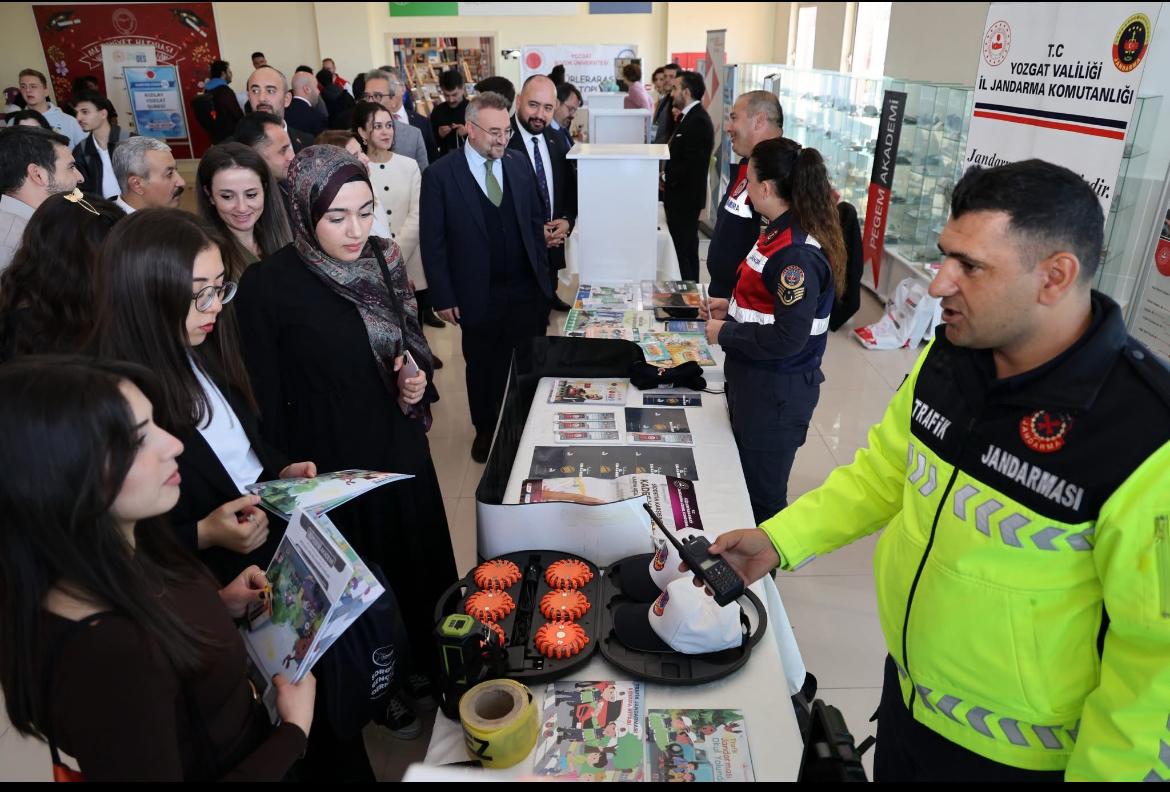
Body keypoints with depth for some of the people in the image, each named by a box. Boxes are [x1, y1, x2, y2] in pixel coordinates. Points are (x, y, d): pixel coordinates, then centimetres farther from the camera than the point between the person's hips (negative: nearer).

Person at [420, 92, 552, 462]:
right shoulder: (440, 175, -9)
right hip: (480, 295, -2)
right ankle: (486, 429, 35)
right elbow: (433, 242, -7)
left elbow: (536, 220, 10)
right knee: (484, 368, 14)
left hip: (528, 289, 3)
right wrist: (443, 297, -8)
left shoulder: (519, 163, 4)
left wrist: (543, 274, 7)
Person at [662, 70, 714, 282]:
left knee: (685, 251, -3)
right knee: (685, 249, 16)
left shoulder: (698, 121, -18)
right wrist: (666, 174, 3)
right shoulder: (689, 116, 13)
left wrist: (665, 177, -10)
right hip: (680, 195, 10)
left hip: (685, 197, -10)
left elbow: (691, 164, -23)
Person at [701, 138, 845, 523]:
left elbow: (788, 339, -26)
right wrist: (733, 307, 7)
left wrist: (724, 333, -16)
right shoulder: (781, 232, 5)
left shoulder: (798, 253, -24)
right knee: (744, 481, 24)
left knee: (761, 494, 7)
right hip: (754, 379, 10)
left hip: (776, 391, -10)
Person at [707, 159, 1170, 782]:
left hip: (1014, 754, -5)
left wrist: (1099, 769, -12)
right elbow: (885, 471, 3)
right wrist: (779, 538, -5)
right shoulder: (947, 356, -9)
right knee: (890, 769, 27)